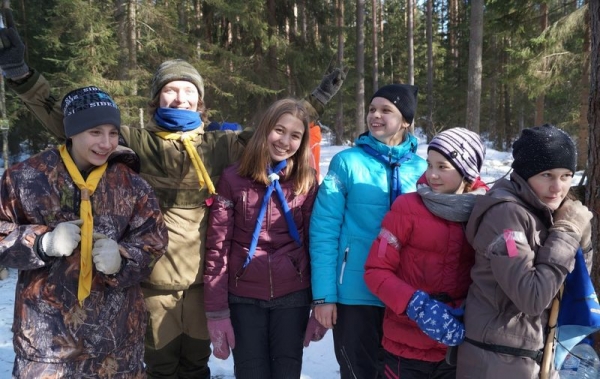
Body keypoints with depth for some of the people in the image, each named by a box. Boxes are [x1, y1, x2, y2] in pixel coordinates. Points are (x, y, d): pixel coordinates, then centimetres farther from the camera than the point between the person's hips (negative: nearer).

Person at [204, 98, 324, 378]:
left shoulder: (307, 182, 1)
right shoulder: (233, 179, -4)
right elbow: (217, 247, -5)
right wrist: (216, 310, -8)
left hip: (293, 297, 1)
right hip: (244, 298, -1)